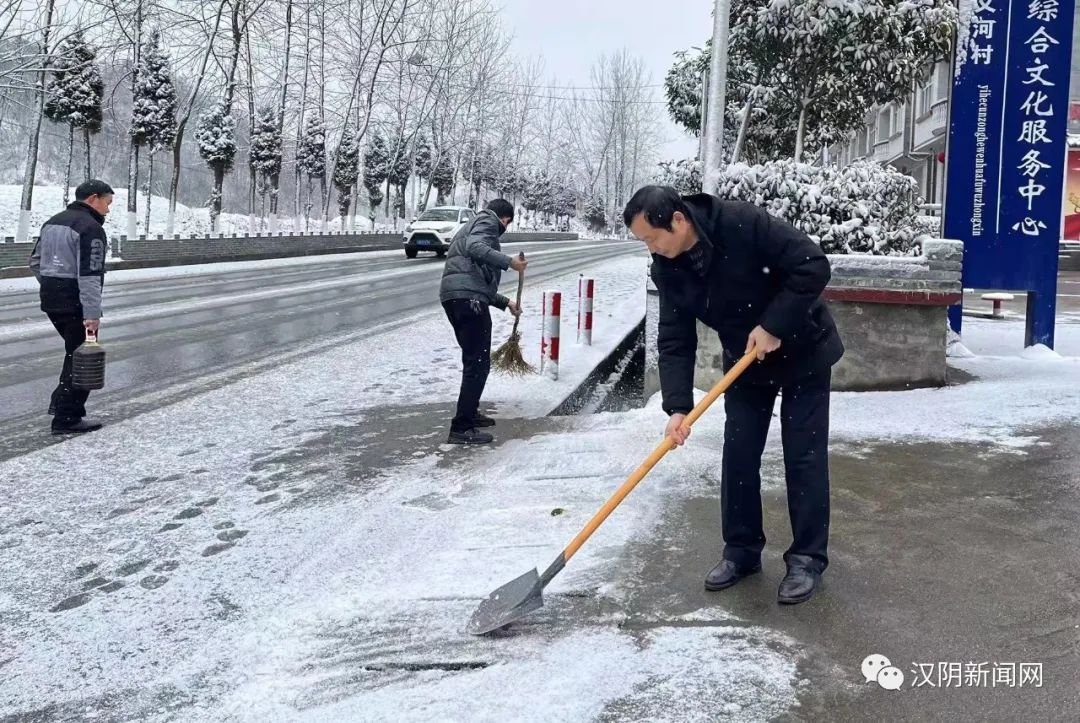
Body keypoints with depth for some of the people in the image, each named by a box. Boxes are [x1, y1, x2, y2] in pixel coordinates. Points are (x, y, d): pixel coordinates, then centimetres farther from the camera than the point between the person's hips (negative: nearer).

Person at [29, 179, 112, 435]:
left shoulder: (53, 222, 14)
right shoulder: (90, 228, -16)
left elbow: (35, 262, 19)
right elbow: (90, 276, -22)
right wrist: (92, 314, -22)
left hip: (50, 300, 9)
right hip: (75, 304, -9)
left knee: (74, 352, 22)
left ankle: (61, 401, 21)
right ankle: (67, 418, -1)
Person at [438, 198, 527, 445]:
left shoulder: (472, 226, 34)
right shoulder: (487, 221, 6)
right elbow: (475, 247, -18)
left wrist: (505, 302, 35)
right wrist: (509, 262, -21)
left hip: (453, 296, 10)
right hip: (468, 297, -10)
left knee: (475, 360, 24)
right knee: (478, 364, -11)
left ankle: (469, 413, 35)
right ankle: (461, 428, -14)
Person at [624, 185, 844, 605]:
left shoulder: (744, 224, -30)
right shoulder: (667, 269, -12)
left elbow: (813, 265, -28)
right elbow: (675, 342, -11)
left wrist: (773, 326, -28)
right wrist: (678, 407, -21)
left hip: (802, 352, -5)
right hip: (745, 362, 5)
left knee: (804, 457, -2)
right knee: (738, 456, 4)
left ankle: (808, 559, 8)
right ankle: (742, 550, 18)